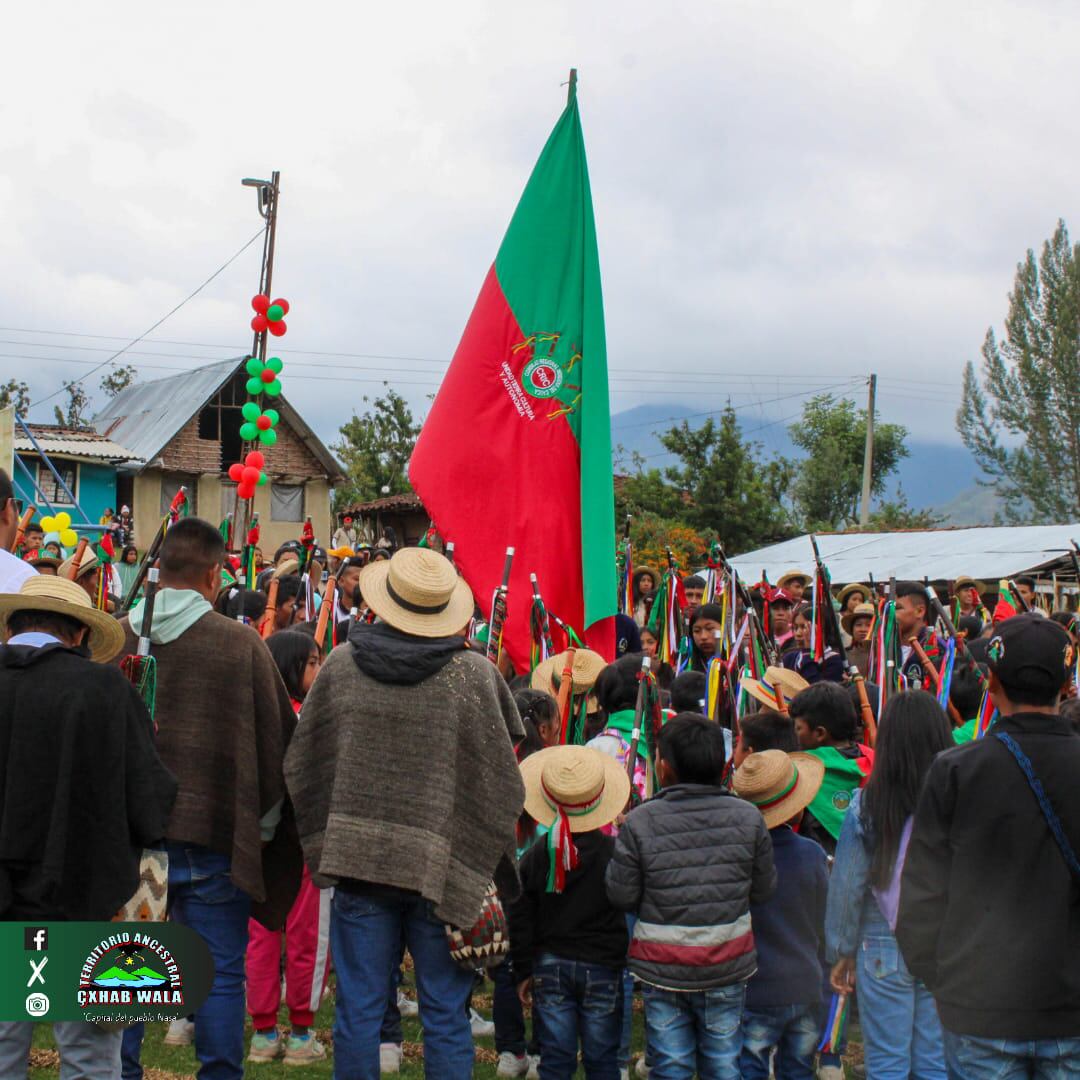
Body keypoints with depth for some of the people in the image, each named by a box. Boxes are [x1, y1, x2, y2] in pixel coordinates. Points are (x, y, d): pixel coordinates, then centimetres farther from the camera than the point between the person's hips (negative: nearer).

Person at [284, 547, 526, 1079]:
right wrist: (489, 864, 9)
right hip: (442, 869, -1)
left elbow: (302, 765, 8)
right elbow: (501, 780, -4)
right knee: (445, 1014, 8)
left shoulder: (340, 666, -1)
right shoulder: (475, 674, -9)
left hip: (358, 858, 2)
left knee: (358, 1009, 10)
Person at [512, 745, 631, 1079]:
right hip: (602, 967, -2)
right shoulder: (614, 852, -11)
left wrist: (523, 972, 11)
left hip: (550, 967, 2)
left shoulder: (535, 857, -3)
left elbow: (520, 920, 2)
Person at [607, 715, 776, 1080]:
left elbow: (621, 895, -8)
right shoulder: (748, 817, -7)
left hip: (662, 968, -1)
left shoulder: (639, 822, -14)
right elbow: (764, 889, 1)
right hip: (728, 967, 2)